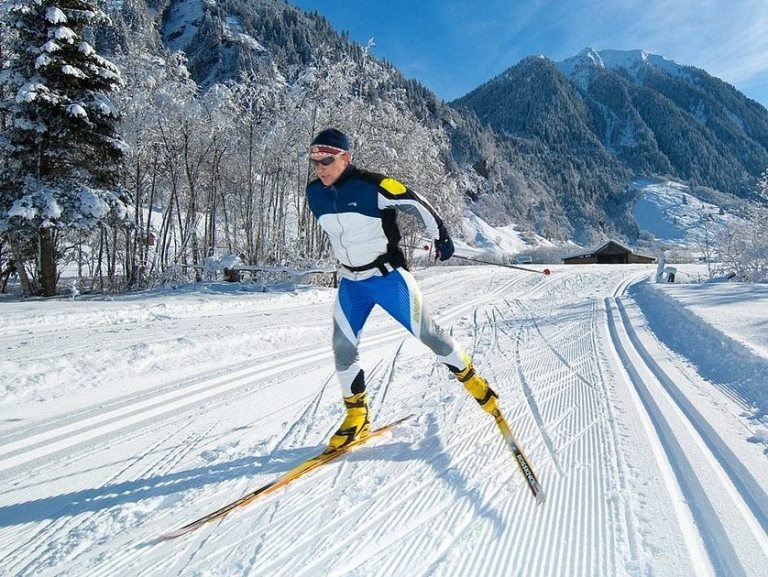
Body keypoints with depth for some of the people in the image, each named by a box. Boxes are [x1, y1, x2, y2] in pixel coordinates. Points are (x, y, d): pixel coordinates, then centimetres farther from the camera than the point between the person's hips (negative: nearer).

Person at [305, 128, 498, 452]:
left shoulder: (372, 186, -21)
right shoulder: (314, 193, -2)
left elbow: (415, 203, -11)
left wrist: (440, 236, -3)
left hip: (388, 276, -5)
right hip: (350, 283, 6)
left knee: (426, 334, 0)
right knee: (342, 349, 2)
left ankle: (470, 379, 25)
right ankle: (357, 417, 19)